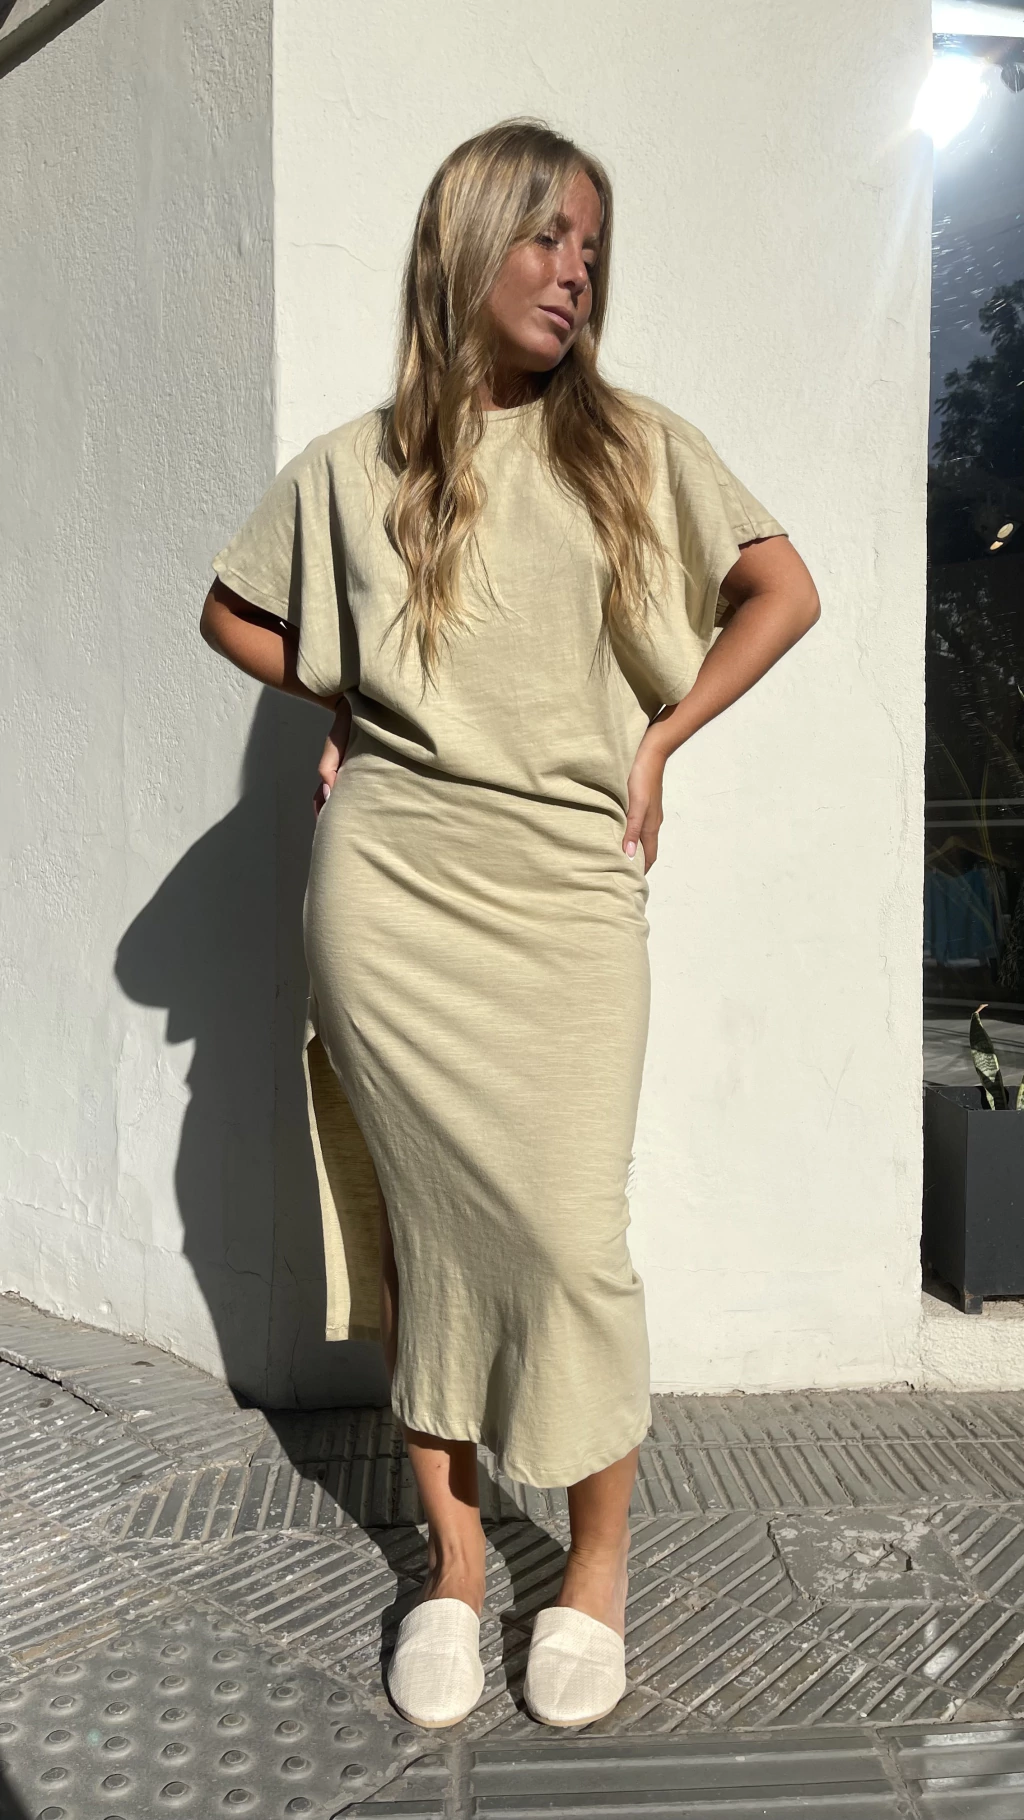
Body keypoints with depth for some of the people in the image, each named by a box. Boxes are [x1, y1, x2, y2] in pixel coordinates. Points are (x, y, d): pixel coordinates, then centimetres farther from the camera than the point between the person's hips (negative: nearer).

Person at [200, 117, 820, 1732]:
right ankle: (452, 1553, 25)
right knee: (431, 1218, 7)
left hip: (569, 890, 0)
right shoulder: (354, 469, 7)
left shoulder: (639, 447, 7)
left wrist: (659, 738, 2)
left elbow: (785, 592, 9)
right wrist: (349, 705, 9)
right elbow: (230, 614, 20)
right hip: (390, 885, 1)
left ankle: (598, 1564, 20)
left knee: (570, 1229, -3)